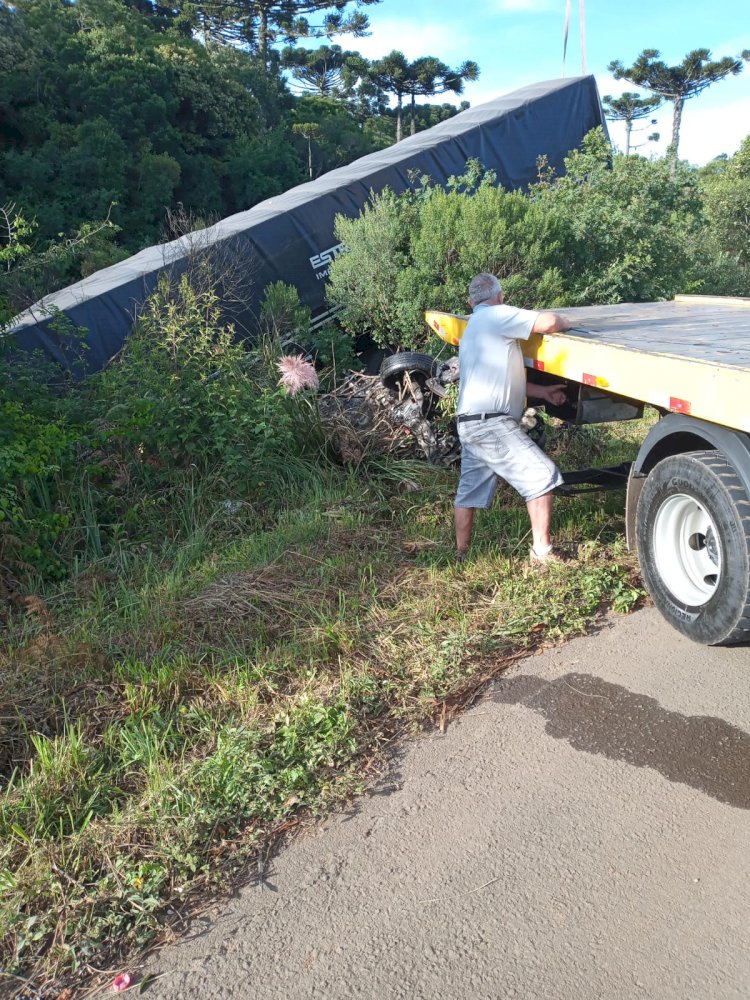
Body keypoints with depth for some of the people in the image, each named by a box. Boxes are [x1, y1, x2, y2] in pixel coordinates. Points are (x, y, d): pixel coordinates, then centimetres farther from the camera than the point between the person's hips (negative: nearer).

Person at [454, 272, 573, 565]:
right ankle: (541, 552, -1)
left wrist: (543, 392, 18)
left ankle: (461, 557, 22)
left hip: (470, 422, 10)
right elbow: (548, 322, -17)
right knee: (542, 476, -5)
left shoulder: (472, 327, 25)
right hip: (491, 423, -10)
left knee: (469, 492, 14)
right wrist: (566, 322, 5)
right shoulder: (497, 316, -5)